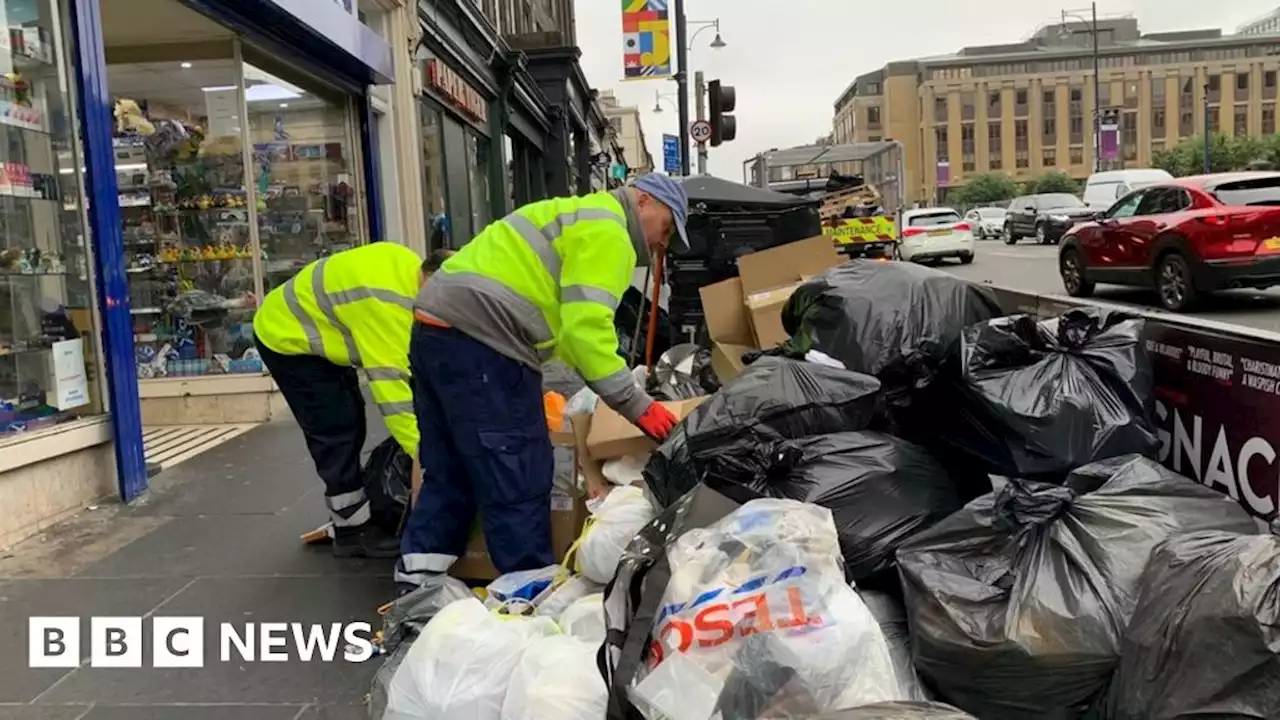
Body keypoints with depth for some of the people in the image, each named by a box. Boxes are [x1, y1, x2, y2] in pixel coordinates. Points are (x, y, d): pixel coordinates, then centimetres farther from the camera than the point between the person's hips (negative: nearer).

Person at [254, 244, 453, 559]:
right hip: (286, 338, -10)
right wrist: (423, 453, -38)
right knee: (336, 429, -11)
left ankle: (347, 510, 24)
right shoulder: (386, 304, -36)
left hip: (310, 330, 10)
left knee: (349, 421, 13)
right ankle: (351, 529, -2)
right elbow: (391, 383, -38)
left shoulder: (407, 268, -6)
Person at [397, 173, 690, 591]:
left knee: (450, 473, 17)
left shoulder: (579, 218, 29)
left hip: (438, 330, 11)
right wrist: (637, 406, -10)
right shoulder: (607, 231, -4)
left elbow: (564, 322, 29)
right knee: (519, 483, -1)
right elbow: (585, 329, -16)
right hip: (479, 341, -11)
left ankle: (416, 585, 23)